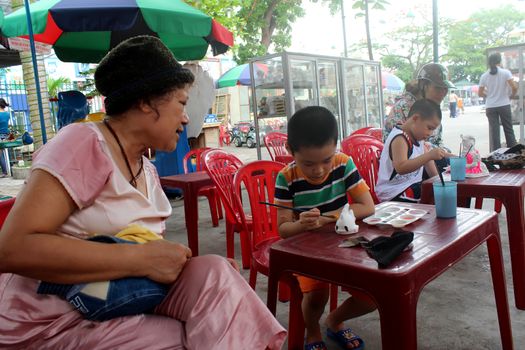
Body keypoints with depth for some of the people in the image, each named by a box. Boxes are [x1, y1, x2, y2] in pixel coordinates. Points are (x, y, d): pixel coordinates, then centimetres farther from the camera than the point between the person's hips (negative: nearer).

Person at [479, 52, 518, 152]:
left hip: (490, 107, 1)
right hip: (504, 105, -1)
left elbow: (480, 93, 4)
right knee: (509, 130, 8)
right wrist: (511, 96, 7)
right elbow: (514, 87, -12)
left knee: (493, 131, 4)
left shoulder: (484, 76, 1)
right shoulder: (505, 72, -6)